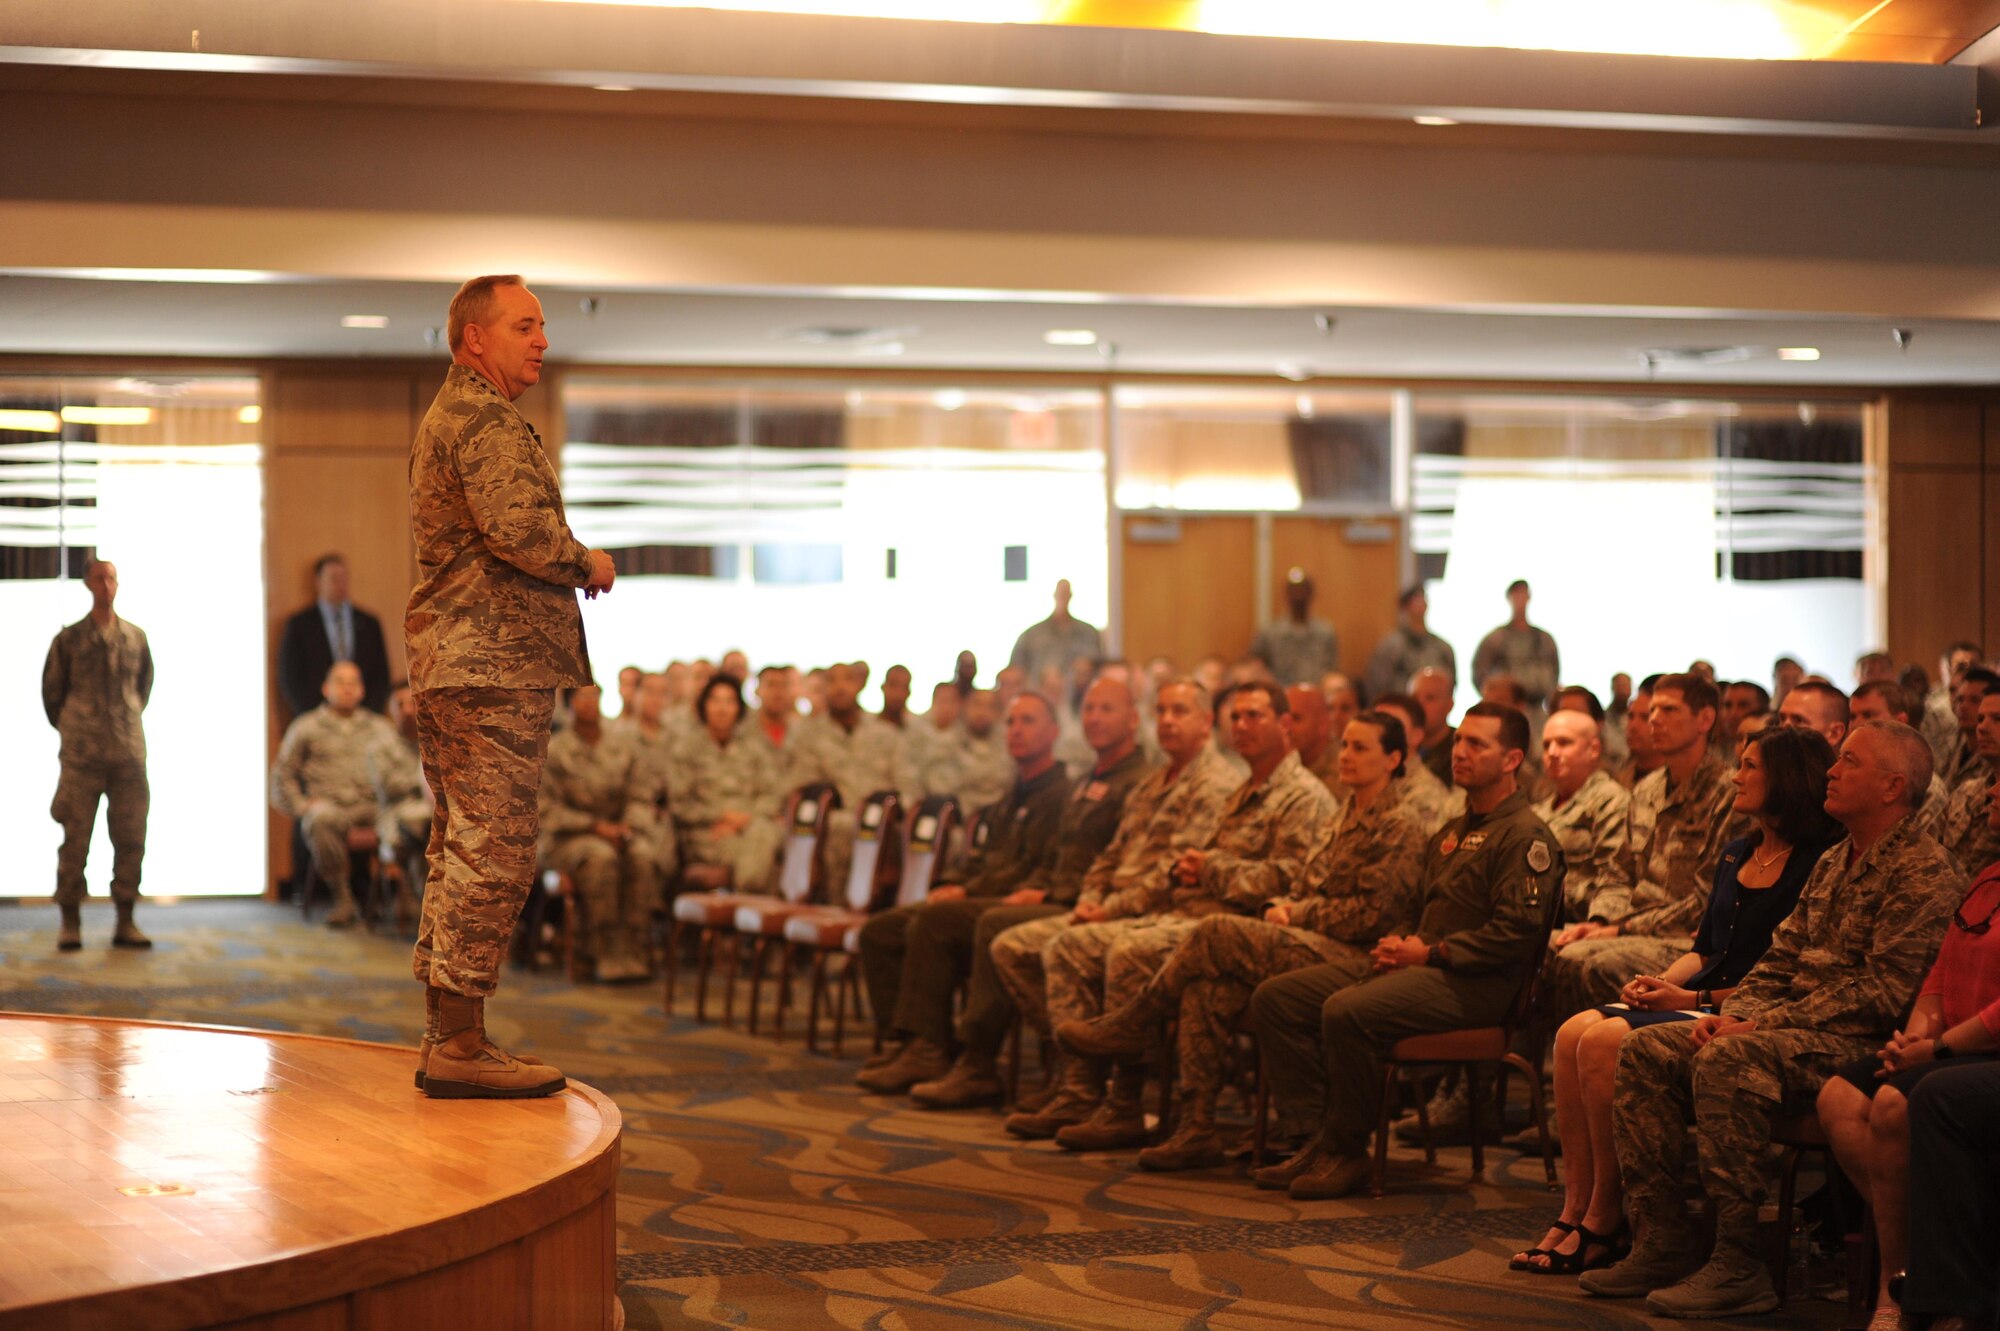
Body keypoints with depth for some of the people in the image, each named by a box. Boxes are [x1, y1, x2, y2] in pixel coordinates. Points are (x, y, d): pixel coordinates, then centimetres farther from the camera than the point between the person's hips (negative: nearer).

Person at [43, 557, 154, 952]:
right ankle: (69, 923, 5)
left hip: (129, 752, 2)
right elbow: (51, 689, 10)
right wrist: (67, 728, 11)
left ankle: (125, 922, 9)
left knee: (131, 838, 2)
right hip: (82, 755, -2)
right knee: (75, 839, -2)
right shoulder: (70, 639, 2)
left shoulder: (136, 637, 8)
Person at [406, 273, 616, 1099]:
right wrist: (587, 564, -7)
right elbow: (518, 527, -24)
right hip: (496, 662, -11)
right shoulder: (485, 420, -10)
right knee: (491, 855, -10)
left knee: (460, 855, 13)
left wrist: (568, 567, 16)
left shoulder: (445, 417, 24)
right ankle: (459, 1046, -11)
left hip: (448, 660, 11)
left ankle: (446, 1037, 16)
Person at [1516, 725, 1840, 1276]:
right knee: (1574, 1033, -15)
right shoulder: (1737, 855, 19)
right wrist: (1663, 983, 2)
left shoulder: (1815, 865, -8)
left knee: (1605, 1043, -27)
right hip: (1699, 1000, 9)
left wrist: (1695, 998, -15)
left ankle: (1604, 1223, -17)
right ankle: (1575, 1210, -16)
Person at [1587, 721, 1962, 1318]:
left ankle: (1739, 1267, -29)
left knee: (1727, 1061, -34)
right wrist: (1731, 1015, -1)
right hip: (1794, 1027, 9)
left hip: (1864, 1045, -9)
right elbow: (1778, 964, 22)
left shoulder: (1924, 873, -9)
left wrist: (1760, 1026, -19)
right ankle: (1661, 1243, -7)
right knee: (1645, 1050, -4)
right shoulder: (1832, 865, 21)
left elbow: (1886, 992, -18)